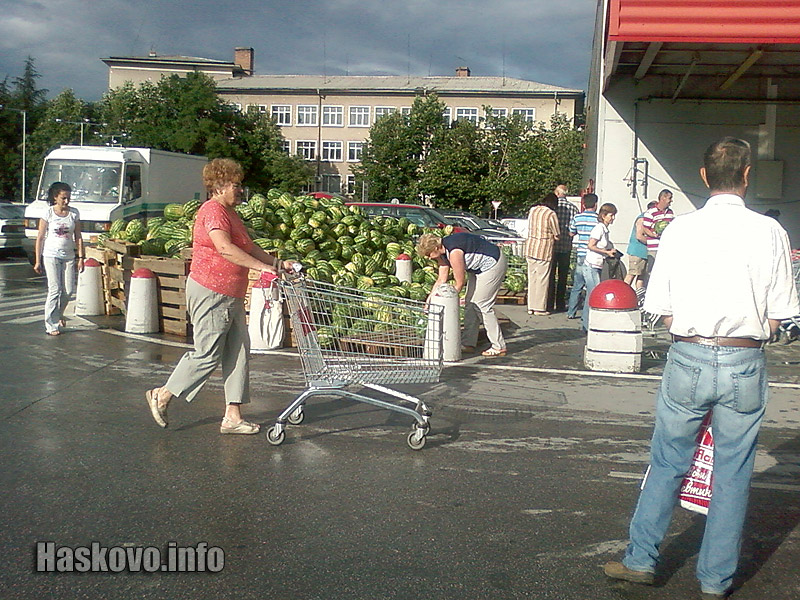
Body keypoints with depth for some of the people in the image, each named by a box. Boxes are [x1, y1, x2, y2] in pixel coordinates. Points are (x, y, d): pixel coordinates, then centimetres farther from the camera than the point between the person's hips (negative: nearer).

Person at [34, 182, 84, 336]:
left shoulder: (74, 213, 4)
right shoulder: (48, 213, -4)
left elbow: (78, 237, 8)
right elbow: (40, 238, -1)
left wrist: (80, 257, 1)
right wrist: (37, 261, -4)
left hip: (68, 256, 3)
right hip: (51, 255, -3)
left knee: (69, 290, 2)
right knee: (55, 290, -8)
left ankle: (58, 314, 31)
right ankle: (51, 325, 1)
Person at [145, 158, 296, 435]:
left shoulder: (230, 213, 19)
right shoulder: (213, 211, -14)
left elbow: (248, 246, 23)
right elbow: (225, 248, -28)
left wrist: (278, 263, 11)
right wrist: (262, 266, -29)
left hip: (230, 297, 11)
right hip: (210, 294, -11)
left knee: (238, 351, 7)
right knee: (207, 355, -4)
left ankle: (232, 417, 11)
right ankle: (162, 395, 14)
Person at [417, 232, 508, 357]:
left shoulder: (454, 252, -30)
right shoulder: (442, 252, -1)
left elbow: (459, 284, -22)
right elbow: (441, 280, 6)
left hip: (494, 263, -10)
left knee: (482, 304, -10)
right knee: (470, 303, 8)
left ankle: (499, 347, -4)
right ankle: (469, 344, 13)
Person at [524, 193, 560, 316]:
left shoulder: (532, 210, 9)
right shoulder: (551, 214, -10)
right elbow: (556, 235, -6)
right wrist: (552, 238, 15)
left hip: (530, 247, 6)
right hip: (544, 249, -6)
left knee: (532, 278, 12)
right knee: (542, 279, 2)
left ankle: (531, 307, 16)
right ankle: (540, 308, 5)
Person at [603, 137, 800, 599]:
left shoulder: (679, 230, -3)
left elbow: (663, 309, -1)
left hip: (688, 357, 0)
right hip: (745, 362, 0)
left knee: (668, 463, 13)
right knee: (733, 473, 11)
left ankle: (641, 560, 22)